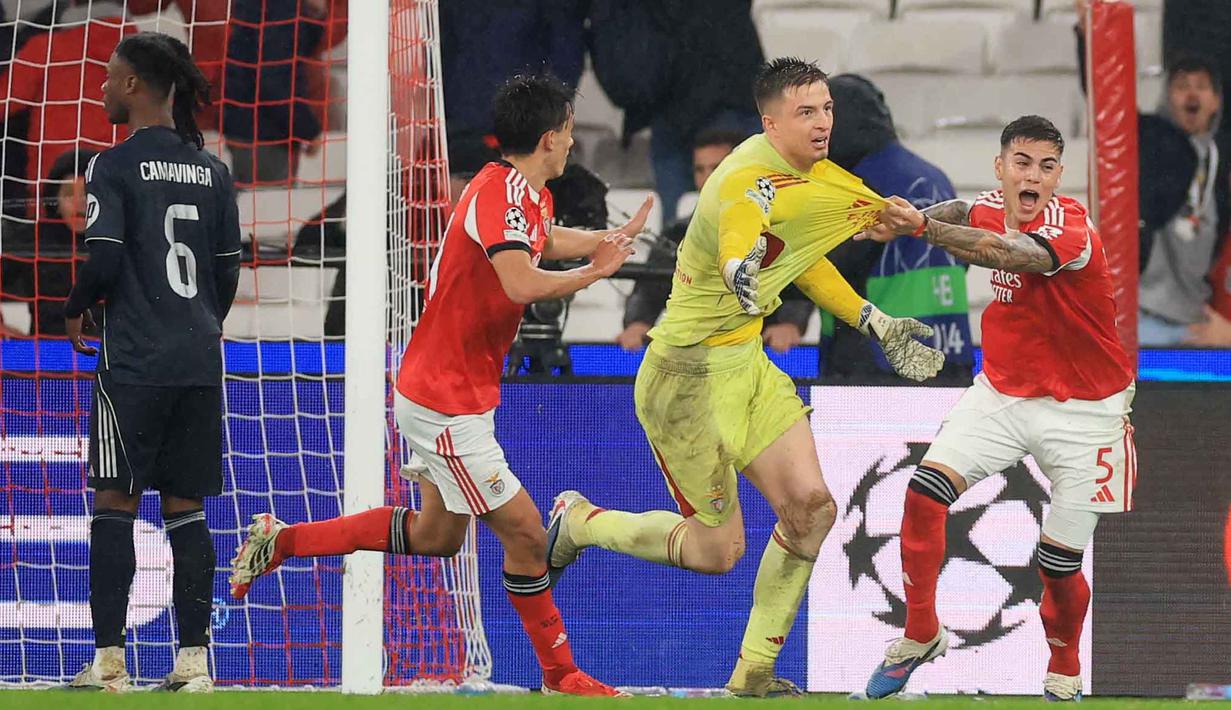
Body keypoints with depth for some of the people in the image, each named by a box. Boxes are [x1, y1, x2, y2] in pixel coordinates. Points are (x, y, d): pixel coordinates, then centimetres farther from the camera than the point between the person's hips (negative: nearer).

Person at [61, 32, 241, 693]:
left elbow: (103, 259, -14)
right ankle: (193, 659, 3)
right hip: (199, 360, 5)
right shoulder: (211, 169, 10)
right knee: (185, 508, 7)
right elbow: (229, 268, 12)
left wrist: (74, 312, 5)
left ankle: (108, 660, -3)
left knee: (116, 501, 0)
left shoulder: (114, 166, -7)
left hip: (134, 361, -5)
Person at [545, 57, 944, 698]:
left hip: (745, 361, 9)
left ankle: (754, 670, 9)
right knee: (717, 550, -1)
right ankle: (579, 522, 25)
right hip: (690, 374, -9)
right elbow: (738, 234, -51)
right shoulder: (751, 182, -26)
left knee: (811, 505, -4)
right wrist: (740, 268, -74)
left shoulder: (805, 172, 5)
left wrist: (876, 325, 21)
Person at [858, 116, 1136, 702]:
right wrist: (901, 220, -7)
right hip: (1003, 391, 5)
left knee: (1060, 566, -3)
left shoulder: (1071, 226, -24)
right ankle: (920, 636, 3)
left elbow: (1009, 252, -41)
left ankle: (1064, 675, 26)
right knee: (924, 492, -15)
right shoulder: (990, 208, -4)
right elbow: (962, 213, 17)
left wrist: (922, 226, -54)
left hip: (1082, 412, -5)